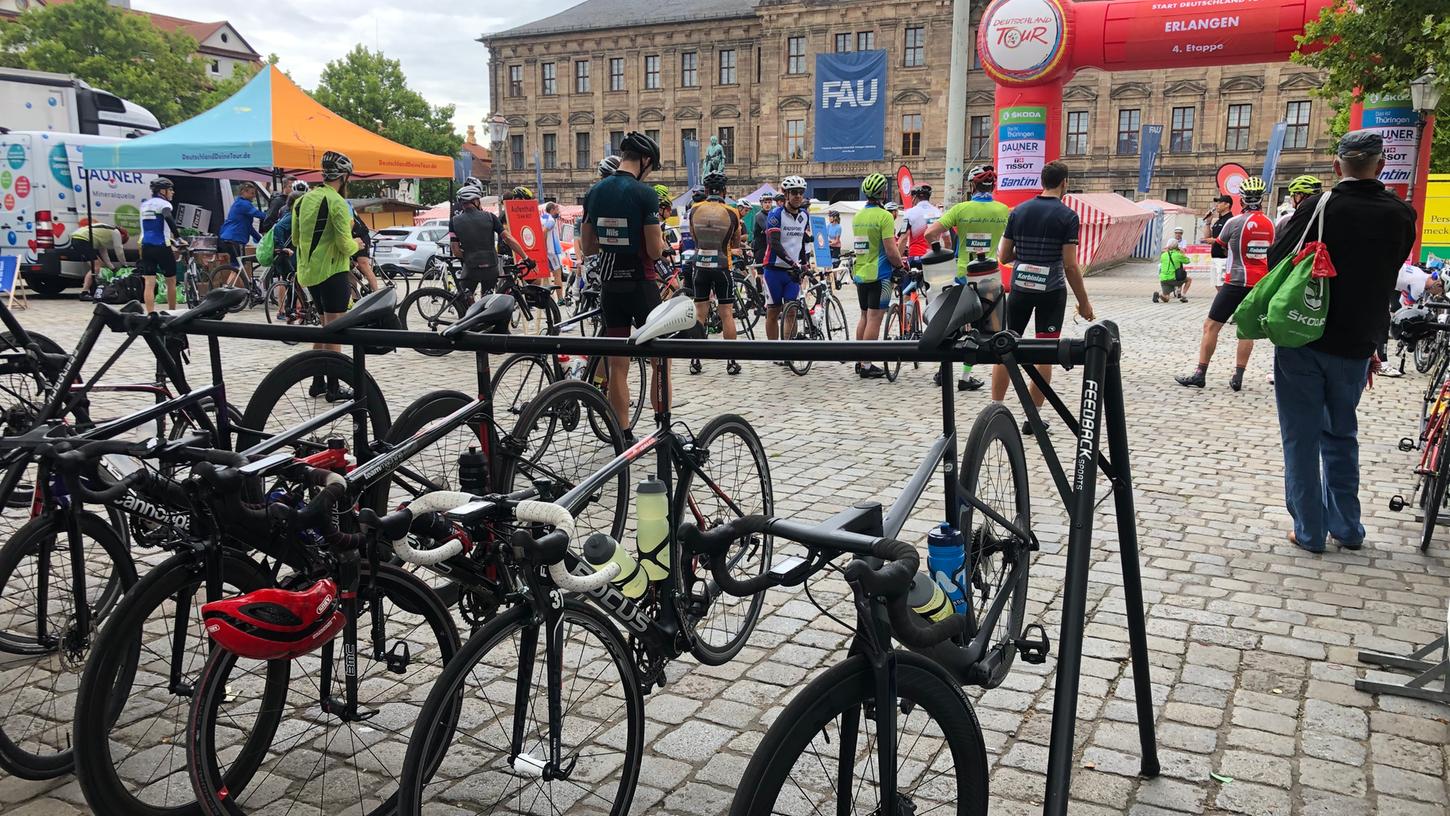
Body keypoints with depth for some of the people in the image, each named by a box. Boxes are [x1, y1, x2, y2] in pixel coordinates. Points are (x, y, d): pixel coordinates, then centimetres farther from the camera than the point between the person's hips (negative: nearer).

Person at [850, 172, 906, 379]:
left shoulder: (857, 216, 9)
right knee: (874, 319, -4)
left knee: (864, 316, 16)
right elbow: (891, 250, -19)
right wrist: (901, 265, 0)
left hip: (860, 273, 7)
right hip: (879, 275, -7)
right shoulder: (884, 216, -15)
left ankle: (860, 362, 20)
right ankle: (867, 366, -4)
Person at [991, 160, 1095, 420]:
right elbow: (1070, 265, -11)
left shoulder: (1018, 211, 4)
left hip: (1020, 288, 3)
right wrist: (1083, 302, -3)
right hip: (1052, 291, -3)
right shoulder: (1067, 216, -8)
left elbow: (1003, 257, 5)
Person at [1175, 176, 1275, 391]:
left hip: (1236, 282, -5)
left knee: (1211, 326, 1)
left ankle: (1200, 374, -1)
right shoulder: (1269, 224, 6)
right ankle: (1238, 377, 9)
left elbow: (1217, 250, 2)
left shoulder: (1234, 222, -10)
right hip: (1260, 284, 6)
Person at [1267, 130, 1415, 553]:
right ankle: (1347, 528, 24)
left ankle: (1309, 531, 9)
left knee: (1302, 437, 6)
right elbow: (1389, 275, 9)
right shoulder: (1401, 216, -1)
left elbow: (1276, 258, -4)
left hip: (1302, 341, -3)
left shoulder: (1319, 207, -12)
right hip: (1356, 346, 3)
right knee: (1341, 435, 19)